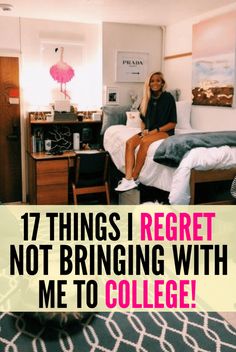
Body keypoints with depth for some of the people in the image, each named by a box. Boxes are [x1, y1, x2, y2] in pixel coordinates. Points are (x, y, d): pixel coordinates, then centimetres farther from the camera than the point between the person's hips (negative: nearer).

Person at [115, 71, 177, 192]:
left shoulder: (168, 98, -6)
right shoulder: (147, 98, 9)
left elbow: (173, 123, -8)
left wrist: (155, 131, -16)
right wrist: (143, 130, -5)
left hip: (164, 131, -5)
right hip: (149, 131, 6)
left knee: (144, 142, -34)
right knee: (130, 142, -22)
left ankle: (134, 179, -27)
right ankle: (128, 178, -33)